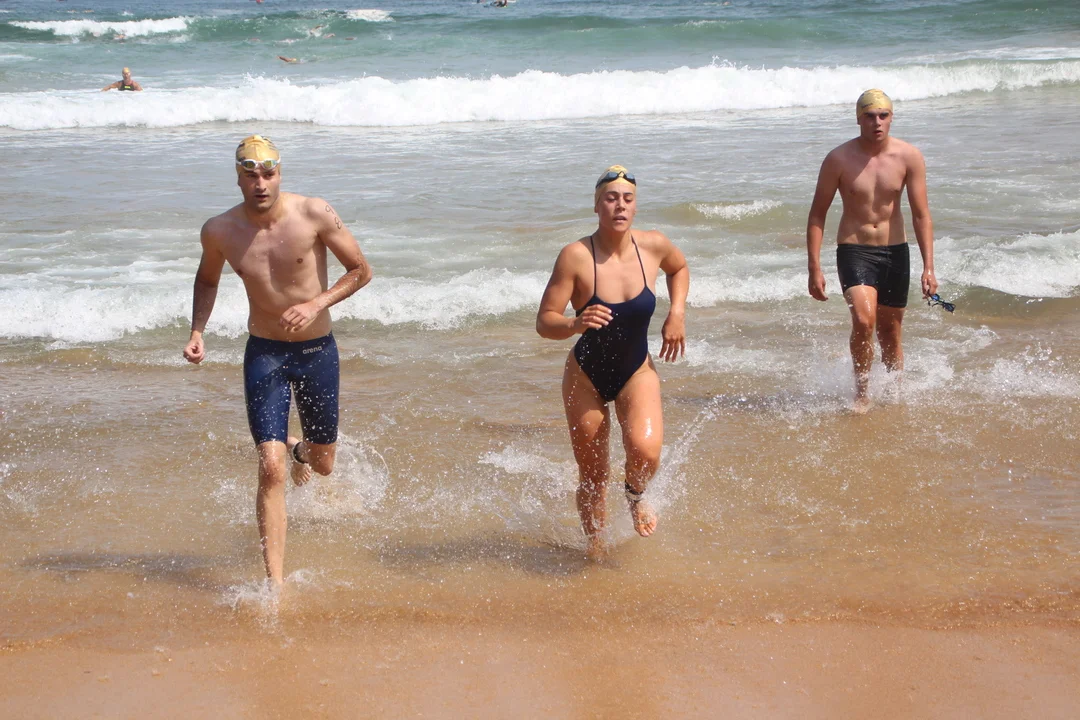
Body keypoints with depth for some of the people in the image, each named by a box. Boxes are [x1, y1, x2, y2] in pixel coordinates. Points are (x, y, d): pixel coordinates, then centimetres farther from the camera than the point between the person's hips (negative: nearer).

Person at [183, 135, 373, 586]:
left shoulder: (314, 215, -16)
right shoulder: (220, 231, -9)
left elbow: (361, 271, -6)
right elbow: (207, 280, 13)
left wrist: (317, 304, -21)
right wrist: (197, 331, -3)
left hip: (317, 350, 0)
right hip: (264, 352, 0)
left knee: (323, 464, 17)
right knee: (271, 469, -14)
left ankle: (300, 449, 57)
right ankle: (276, 582, -9)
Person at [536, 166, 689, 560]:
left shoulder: (654, 245, -12)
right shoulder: (575, 256, -23)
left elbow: (679, 268, 13)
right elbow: (544, 322, -22)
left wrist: (677, 313, -2)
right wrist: (575, 324, -42)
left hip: (636, 372, 2)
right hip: (586, 375, -1)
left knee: (645, 450, -24)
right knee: (592, 477, 7)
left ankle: (636, 495, 13)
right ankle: (596, 549, 34)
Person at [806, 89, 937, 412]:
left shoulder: (909, 156, -6)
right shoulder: (839, 159, -10)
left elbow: (921, 214, -4)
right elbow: (818, 214, -3)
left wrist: (928, 267, -11)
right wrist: (814, 268, -8)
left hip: (895, 251, 2)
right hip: (854, 250, -2)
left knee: (890, 334, 12)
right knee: (863, 320, -24)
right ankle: (862, 393, -7)